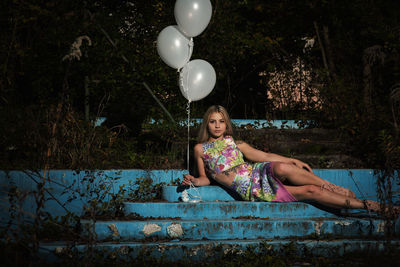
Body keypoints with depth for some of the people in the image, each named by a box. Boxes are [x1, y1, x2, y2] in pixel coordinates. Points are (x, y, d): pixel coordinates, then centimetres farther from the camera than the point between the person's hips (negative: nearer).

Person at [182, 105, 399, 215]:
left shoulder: (234, 143, 19)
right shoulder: (200, 149, 13)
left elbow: (262, 155, 18)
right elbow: (206, 178, 18)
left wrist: (292, 161, 8)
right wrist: (194, 181, -6)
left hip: (260, 173, 2)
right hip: (252, 191, -2)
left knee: (281, 168, -39)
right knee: (310, 192, -19)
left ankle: (336, 189, -23)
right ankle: (366, 206, -21)